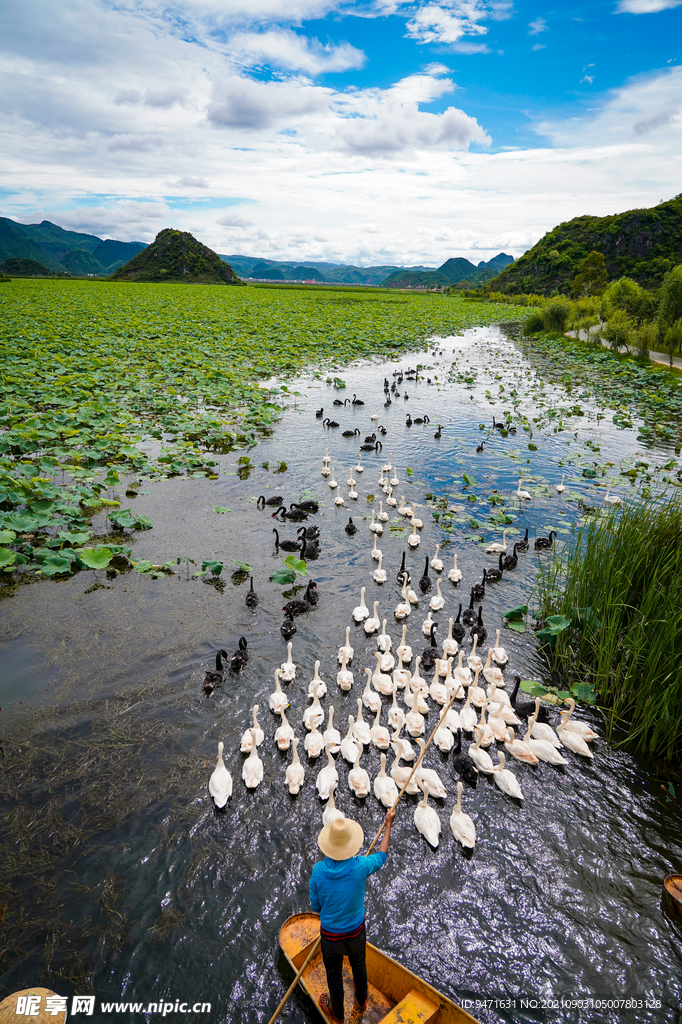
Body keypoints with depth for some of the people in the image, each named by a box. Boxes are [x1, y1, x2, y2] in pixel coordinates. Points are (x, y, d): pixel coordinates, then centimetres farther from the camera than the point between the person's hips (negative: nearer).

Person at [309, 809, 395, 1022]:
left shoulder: (318, 870, -26)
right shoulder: (360, 867, -29)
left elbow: (316, 906, -11)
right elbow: (381, 855, -7)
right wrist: (388, 823, 3)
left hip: (330, 936, 0)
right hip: (356, 933, 1)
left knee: (334, 974, 25)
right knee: (359, 965, 30)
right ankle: (361, 1002, 56)